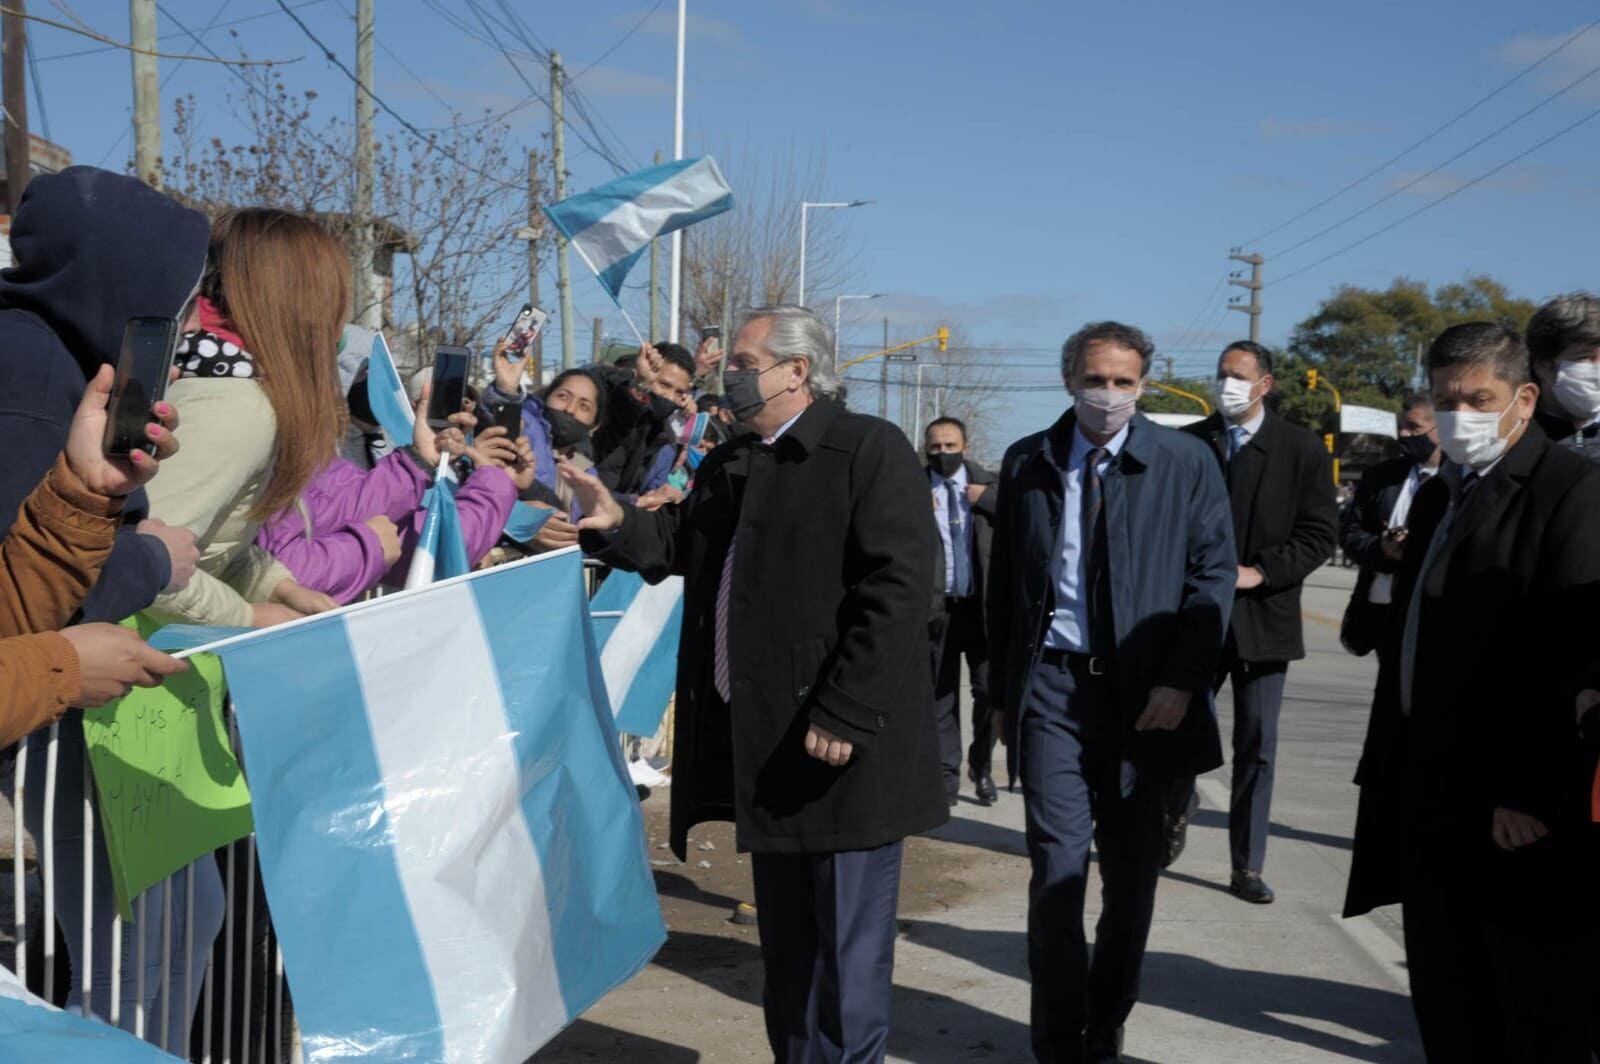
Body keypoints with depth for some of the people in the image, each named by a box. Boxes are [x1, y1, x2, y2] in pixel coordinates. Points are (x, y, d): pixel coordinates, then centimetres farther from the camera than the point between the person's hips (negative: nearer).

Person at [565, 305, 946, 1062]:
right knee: (785, 942, 18)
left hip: (844, 744, -7)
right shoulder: (728, 465, 14)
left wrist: (844, 714, -22)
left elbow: (898, 592, -19)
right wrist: (616, 523, 0)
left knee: (847, 945, 3)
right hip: (766, 742, 8)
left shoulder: (870, 448, -10)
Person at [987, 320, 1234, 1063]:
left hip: (1143, 689, 0)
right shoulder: (1026, 463, 5)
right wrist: (1002, 689, 6)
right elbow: (1004, 583, 8)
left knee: (1132, 872, 11)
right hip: (1052, 682, 0)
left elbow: (1213, 575, -1)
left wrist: (1181, 681, -11)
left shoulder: (1185, 463, 1)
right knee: (1058, 863, -5)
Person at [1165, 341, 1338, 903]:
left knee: (1256, 746, 5)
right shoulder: (1187, 444, 2)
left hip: (1263, 617, -1)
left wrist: (1259, 572, -13)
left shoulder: (1302, 449, -1)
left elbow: (1319, 534, -3)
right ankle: (1177, 810, 39)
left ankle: (1247, 866, 14)